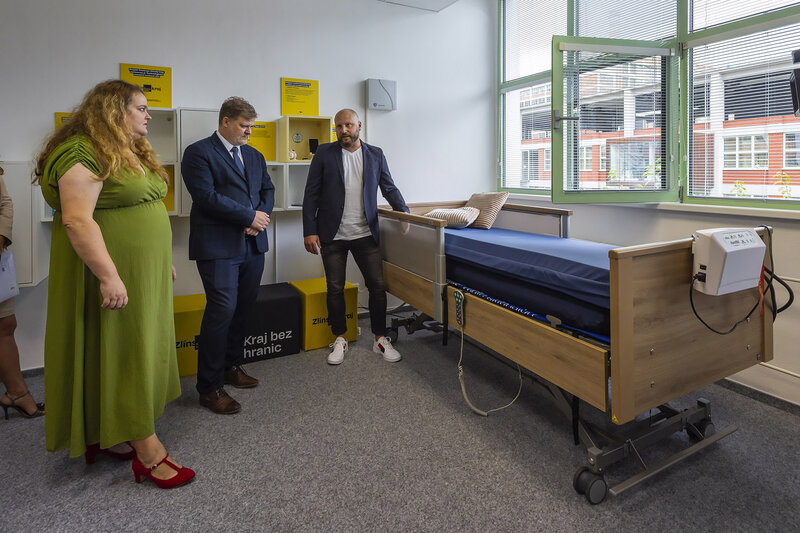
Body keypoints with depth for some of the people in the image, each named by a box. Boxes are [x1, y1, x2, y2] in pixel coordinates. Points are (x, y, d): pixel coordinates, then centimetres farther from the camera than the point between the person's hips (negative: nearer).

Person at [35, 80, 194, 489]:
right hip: (112, 273, -9)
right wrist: (109, 276, -25)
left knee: (139, 348, 12)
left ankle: (106, 435, 27)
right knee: (117, 352, -2)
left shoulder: (133, 154, 17)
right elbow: (77, 220, -21)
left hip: (145, 274, 9)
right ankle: (148, 451, 5)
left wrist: (163, 261, 20)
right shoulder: (83, 154, -13)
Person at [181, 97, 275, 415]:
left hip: (253, 244, 7)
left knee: (243, 308, 11)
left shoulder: (255, 156, 19)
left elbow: (268, 190, 18)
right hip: (219, 246, -7)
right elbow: (207, 196, -14)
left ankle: (232, 366, 28)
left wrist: (261, 217, -3)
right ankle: (210, 388, 4)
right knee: (222, 311, -8)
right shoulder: (199, 153, -3)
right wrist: (250, 216, -11)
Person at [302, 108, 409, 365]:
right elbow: (311, 195, 1)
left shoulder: (375, 155, 8)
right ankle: (340, 339, 23)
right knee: (335, 289, 7)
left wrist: (406, 213, -3)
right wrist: (309, 231, -6)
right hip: (332, 235, -1)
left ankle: (380, 339, 17)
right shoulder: (324, 153, 3)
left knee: (378, 286, 1)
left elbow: (389, 188, 13)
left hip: (365, 234, 1)